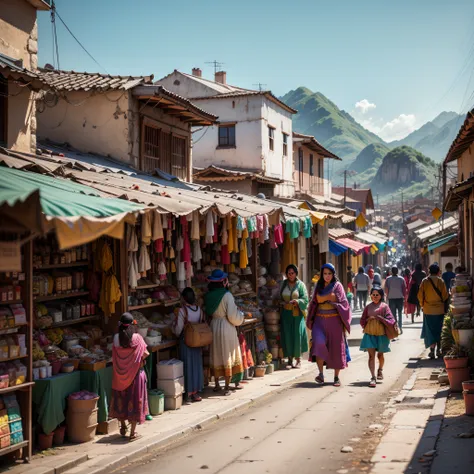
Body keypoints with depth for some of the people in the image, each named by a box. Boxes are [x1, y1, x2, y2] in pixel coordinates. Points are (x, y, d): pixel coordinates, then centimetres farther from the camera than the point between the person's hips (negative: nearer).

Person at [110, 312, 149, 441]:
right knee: (134, 401, 6)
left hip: (120, 375, 3)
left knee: (121, 399, 18)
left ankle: (123, 427, 31)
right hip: (135, 374, -2)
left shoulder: (116, 338, -7)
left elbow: (115, 357, 0)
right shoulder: (137, 338, -14)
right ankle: (133, 432, 8)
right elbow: (145, 354, -9)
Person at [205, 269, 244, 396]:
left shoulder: (208, 295, -1)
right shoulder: (227, 295, -16)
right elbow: (232, 316, -16)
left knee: (215, 355, 15)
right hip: (226, 327, -5)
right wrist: (240, 314, 3)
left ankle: (217, 385, 23)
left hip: (214, 326, 5)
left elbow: (208, 312, 6)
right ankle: (227, 387, 6)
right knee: (228, 355, 4)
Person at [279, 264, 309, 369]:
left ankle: (298, 359, 8)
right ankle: (290, 360, 6)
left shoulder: (300, 285, 1)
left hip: (297, 313, -2)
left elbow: (305, 299, -5)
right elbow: (279, 298, 12)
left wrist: (297, 301, -22)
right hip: (286, 313, 2)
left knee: (297, 335, -3)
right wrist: (283, 303, -8)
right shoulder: (283, 284, 8)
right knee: (287, 336, -1)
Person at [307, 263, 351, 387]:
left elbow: (343, 303, -2)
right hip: (320, 320, 2)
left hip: (334, 320, -2)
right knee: (319, 342, -20)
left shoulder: (337, 286, 1)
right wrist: (310, 320, 10)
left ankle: (337, 377, 14)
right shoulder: (318, 286, 11)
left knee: (336, 347, 3)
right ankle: (321, 374, -18)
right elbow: (314, 303, 15)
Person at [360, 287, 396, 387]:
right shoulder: (368, 307, 2)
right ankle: (373, 378, -10)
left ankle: (380, 370, 46)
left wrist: (379, 317, -18)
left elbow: (391, 321, -12)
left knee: (380, 354, 17)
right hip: (369, 334, 1)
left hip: (381, 334, -1)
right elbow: (362, 321, 9)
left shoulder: (384, 306, -5)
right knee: (371, 355, -9)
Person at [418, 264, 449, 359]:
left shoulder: (425, 281, -5)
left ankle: (432, 351, -3)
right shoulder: (441, 281, -6)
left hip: (428, 310, 0)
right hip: (439, 309, 0)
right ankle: (439, 350, 17)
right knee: (439, 330, 14)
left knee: (430, 331, 4)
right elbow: (445, 295, -5)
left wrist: (422, 304, 12)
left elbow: (420, 295, -3)